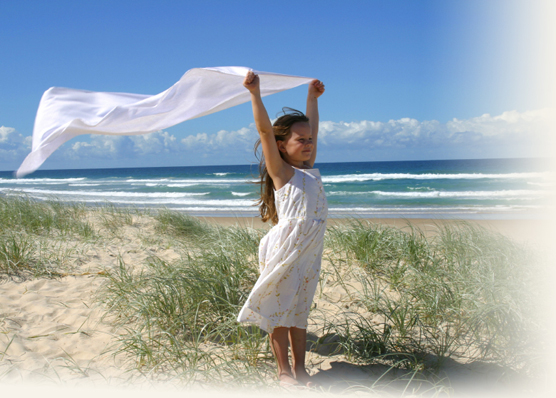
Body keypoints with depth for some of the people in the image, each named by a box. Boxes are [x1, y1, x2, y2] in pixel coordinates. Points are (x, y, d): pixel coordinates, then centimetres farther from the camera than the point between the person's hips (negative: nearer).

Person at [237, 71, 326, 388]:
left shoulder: (310, 170, 12)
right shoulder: (282, 172, -4)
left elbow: (313, 129, 24)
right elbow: (265, 129, -15)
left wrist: (313, 97, 32)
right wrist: (256, 93, -22)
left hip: (309, 252, 7)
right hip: (284, 251, -6)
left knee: (300, 310, 15)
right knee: (280, 309, 4)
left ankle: (300, 368, 25)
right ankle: (284, 370, 16)